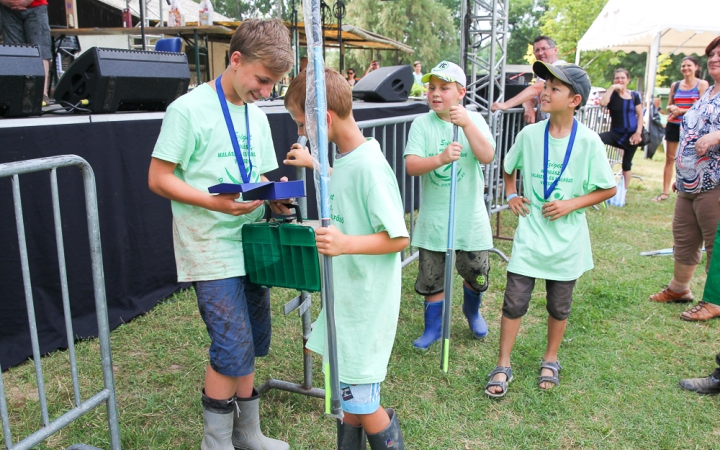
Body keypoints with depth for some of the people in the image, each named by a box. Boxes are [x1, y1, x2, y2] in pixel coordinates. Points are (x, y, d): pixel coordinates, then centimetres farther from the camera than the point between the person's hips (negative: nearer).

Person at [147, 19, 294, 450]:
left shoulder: (257, 115, 12)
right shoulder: (189, 109, -9)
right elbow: (159, 178, -10)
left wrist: (275, 196, -4)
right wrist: (216, 203, -23)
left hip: (251, 243, 7)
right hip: (212, 248, -7)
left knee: (250, 343, 13)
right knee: (233, 347, -6)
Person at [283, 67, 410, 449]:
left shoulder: (369, 165, -23)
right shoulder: (346, 158, 4)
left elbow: (399, 238, -22)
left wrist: (346, 244, -36)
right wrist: (314, 164, 25)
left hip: (366, 303, -9)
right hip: (347, 298, 9)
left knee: (360, 402, 4)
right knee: (349, 396, 19)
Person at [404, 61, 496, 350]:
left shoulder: (474, 120, -2)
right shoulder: (422, 124, -5)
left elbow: (487, 157, -17)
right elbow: (411, 166, -16)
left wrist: (466, 124, -28)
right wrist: (441, 158, -33)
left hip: (469, 216, 0)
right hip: (433, 218, 0)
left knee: (476, 272, 13)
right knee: (431, 276, 9)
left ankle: (472, 310, 44)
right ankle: (434, 326, 30)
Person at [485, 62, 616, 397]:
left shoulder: (588, 141, -10)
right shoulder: (529, 134, -4)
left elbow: (608, 189, -3)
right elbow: (509, 168, 15)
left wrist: (571, 204, -14)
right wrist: (511, 195, 1)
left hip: (566, 238, -1)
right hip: (530, 234, 1)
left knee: (559, 306, 14)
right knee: (514, 301, 1)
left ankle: (551, 360, 37)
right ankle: (503, 365, 17)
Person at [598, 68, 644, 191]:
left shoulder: (634, 95, 1)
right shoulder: (612, 94, -2)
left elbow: (640, 115, 2)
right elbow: (602, 103, -25)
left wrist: (638, 132, -9)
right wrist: (612, 87, -20)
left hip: (631, 133, 0)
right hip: (616, 133, 0)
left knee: (627, 163, 6)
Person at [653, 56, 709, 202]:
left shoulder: (702, 84, -1)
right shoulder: (675, 85, 11)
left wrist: (681, 111, -17)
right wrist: (672, 108, -9)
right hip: (674, 125, 4)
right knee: (669, 158, 4)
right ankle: (665, 192, 8)